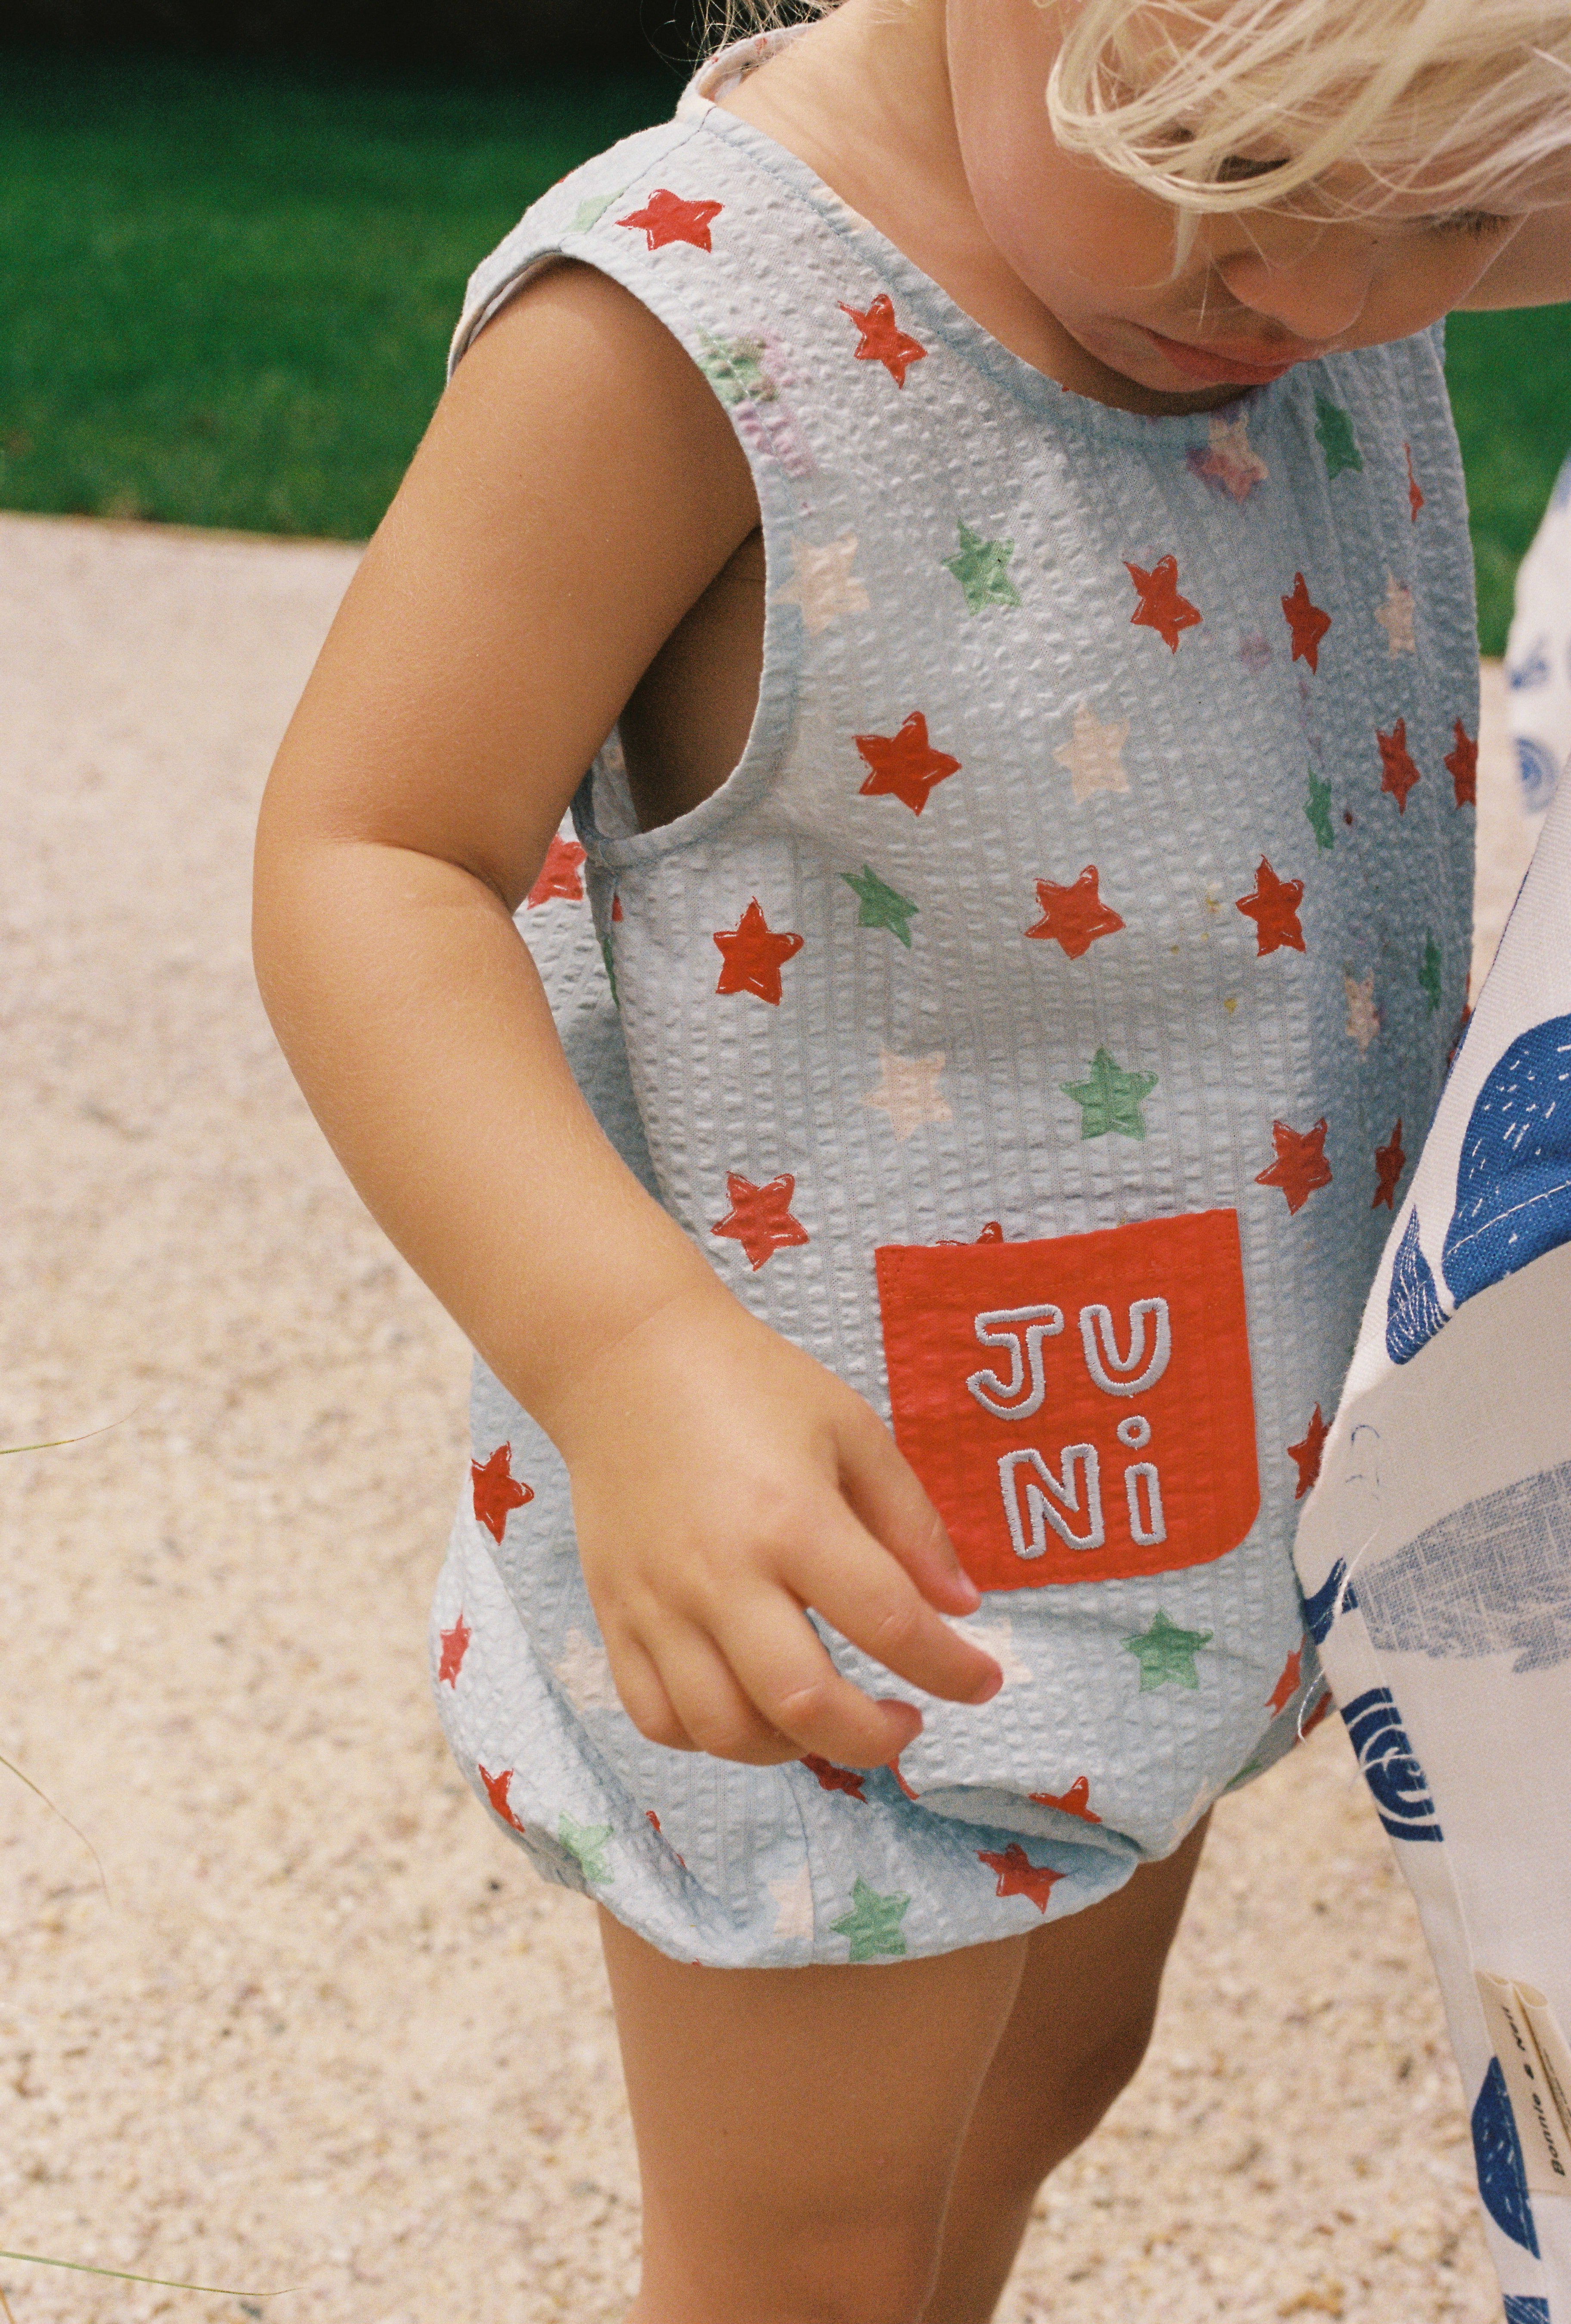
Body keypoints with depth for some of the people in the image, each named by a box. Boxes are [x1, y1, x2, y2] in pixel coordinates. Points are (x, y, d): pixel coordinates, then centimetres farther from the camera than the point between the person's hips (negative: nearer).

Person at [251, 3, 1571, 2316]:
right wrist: (630, 1355, -41)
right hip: (830, 1537, -7)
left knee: (1047, 2070, 31)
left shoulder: (1307, 226, -6)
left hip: (1178, 1486, 7)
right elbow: (364, 863, -27)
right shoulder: (688, 327, -27)